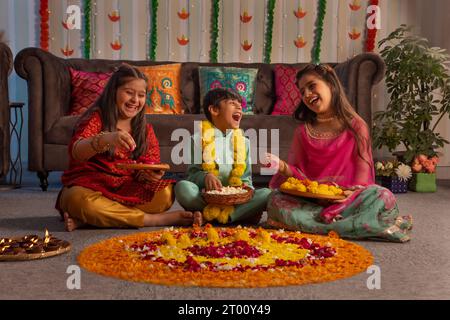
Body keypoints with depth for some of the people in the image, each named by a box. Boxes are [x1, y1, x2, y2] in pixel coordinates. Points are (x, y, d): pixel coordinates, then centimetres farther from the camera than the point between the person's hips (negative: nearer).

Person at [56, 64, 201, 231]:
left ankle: (85, 220, -26)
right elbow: (75, 152, -21)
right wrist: (105, 139, -41)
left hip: (127, 190, 4)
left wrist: (152, 175, -20)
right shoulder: (96, 118, -2)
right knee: (79, 199, -38)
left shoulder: (146, 130, 11)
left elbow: (147, 171, 6)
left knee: (165, 192, -24)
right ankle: (157, 219, -29)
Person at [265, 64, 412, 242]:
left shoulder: (355, 126, 3)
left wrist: (351, 192, -19)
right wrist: (282, 166, -13)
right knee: (275, 201, -29)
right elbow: (298, 172, 9)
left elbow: (363, 170, -1)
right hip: (310, 200, 3)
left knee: (383, 198, -30)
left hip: (347, 198, -3)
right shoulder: (303, 131, 11)